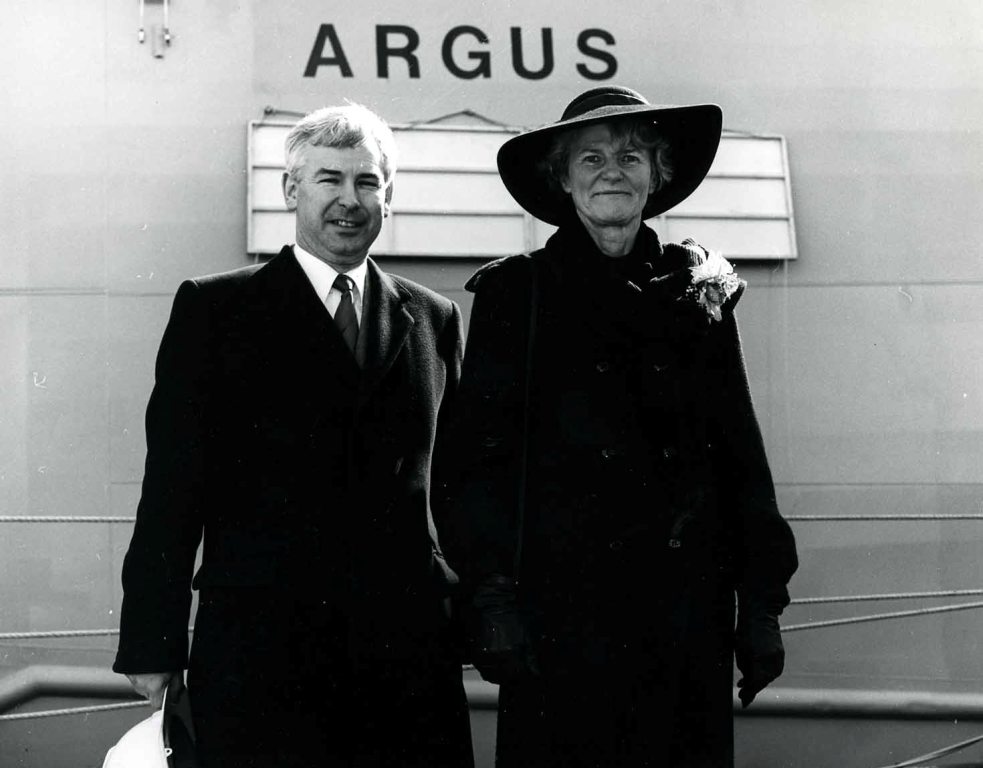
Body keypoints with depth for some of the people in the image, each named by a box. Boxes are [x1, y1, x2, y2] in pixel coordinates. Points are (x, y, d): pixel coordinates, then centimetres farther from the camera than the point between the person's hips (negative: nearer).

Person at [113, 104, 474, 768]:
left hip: (408, 645, 3)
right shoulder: (215, 308, 5)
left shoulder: (434, 319, 14)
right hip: (257, 647, -2)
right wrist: (153, 641, -4)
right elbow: (175, 480, 1)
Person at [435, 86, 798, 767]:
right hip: (562, 610, -3)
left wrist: (763, 602, 4)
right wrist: (492, 597, -11)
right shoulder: (516, 294, 2)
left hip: (690, 611, 3)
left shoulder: (699, 296, 11)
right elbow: (477, 456, -2)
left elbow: (743, 456, 10)